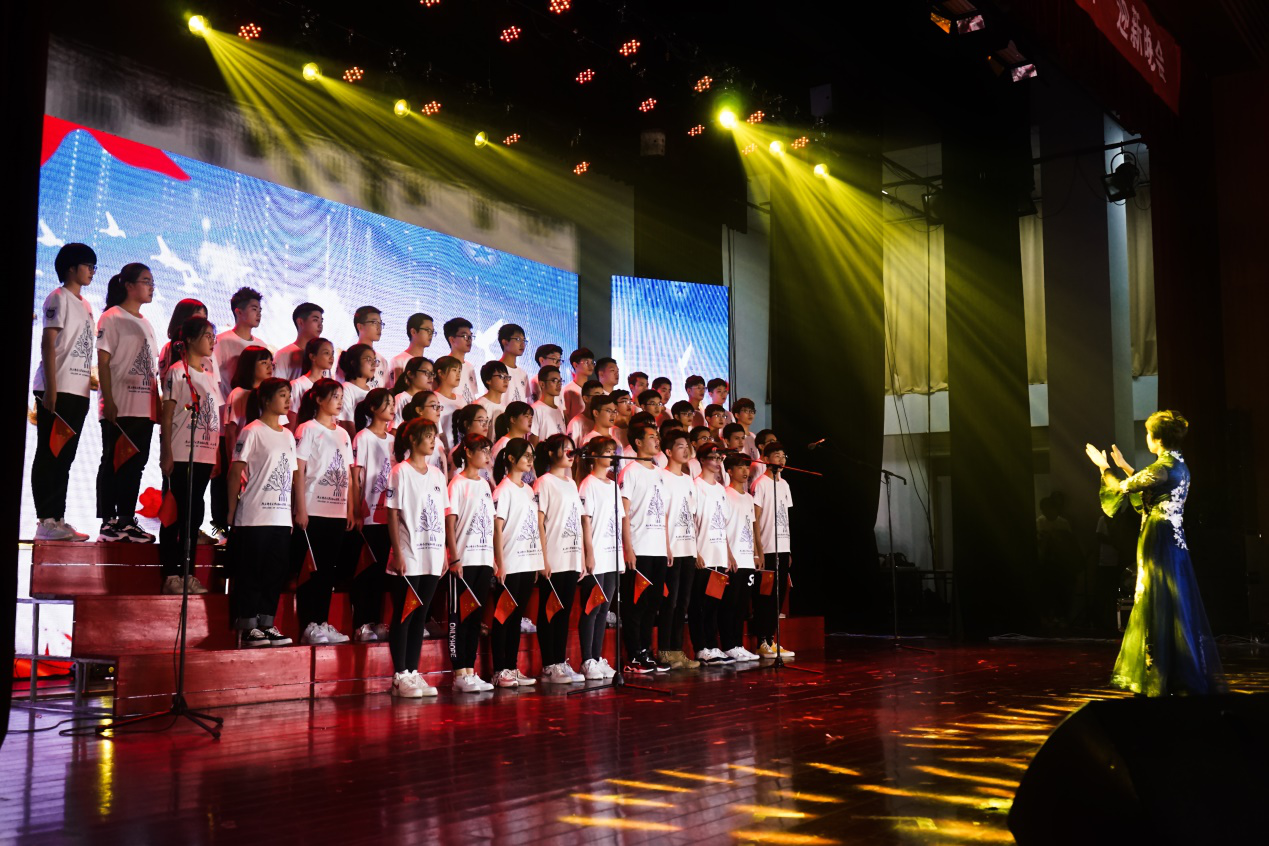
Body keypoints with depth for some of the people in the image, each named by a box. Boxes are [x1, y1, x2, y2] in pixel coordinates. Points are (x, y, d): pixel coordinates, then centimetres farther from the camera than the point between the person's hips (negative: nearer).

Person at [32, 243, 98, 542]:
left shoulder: (85, 305, 19)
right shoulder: (58, 298, -4)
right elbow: (48, 343, -10)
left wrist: (89, 382, 9)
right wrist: (50, 388, -17)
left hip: (78, 391, 8)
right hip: (56, 390, -8)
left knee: (64, 458, 9)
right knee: (49, 456, -5)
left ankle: (57, 518, 12)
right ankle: (46, 520, -4)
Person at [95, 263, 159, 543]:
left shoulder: (146, 324, 20)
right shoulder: (112, 318, -2)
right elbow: (103, 362, -9)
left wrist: (158, 404, 12)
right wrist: (108, 401, -17)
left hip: (144, 408, 7)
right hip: (119, 407, -7)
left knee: (136, 464, 7)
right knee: (113, 463, -4)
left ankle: (127, 521, 12)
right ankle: (108, 522, -1)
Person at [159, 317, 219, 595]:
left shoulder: (208, 376, 18)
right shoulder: (177, 372, -2)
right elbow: (166, 415, -7)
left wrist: (217, 456, 13)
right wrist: (166, 454, -13)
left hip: (204, 455, 7)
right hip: (182, 454, -7)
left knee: (195, 513, 8)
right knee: (176, 514, -5)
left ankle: (186, 574, 14)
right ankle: (170, 575, -1)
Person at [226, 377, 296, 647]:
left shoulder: (288, 435, 15)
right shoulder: (252, 431, -5)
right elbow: (236, 472, -6)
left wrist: (293, 513, 12)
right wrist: (232, 511, -8)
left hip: (281, 518, 7)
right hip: (254, 517, -7)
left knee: (277, 572, 9)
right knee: (250, 572, -1)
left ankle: (267, 624, 17)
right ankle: (248, 627, 6)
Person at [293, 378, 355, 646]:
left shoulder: (343, 434, 16)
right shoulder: (307, 430, -2)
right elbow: (299, 470, -8)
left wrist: (351, 509, 9)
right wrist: (301, 509, -14)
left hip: (338, 512, 6)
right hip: (313, 511, -6)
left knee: (330, 569, 8)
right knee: (310, 569, -3)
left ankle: (322, 622, 14)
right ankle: (308, 626, 1)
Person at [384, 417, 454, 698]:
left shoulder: (436, 474, 13)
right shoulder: (401, 472, -6)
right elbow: (392, 514, -9)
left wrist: (449, 552, 10)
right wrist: (398, 553, -14)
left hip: (433, 557, 6)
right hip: (408, 558, -6)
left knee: (420, 617, 10)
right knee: (403, 616, -1)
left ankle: (413, 672, 16)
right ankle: (400, 676, 5)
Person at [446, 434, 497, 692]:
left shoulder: (485, 485, 15)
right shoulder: (458, 484, -6)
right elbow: (450, 523, -10)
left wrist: (493, 558, 11)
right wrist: (455, 558, -16)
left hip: (484, 559, 7)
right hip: (464, 560, -7)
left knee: (476, 616, 9)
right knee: (460, 616, -2)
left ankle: (470, 670, 15)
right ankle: (459, 674, 1)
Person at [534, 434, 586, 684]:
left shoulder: (571, 483, 16)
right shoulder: (545, 483, -5)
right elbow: (539, 522, -10)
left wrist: (582, 557, 13)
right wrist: (543, 559, -15)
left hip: (572, 559, 7)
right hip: (553, 560, -7)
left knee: (565, 612, 9)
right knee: (549, 612, -2)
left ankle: (561, 662, 14)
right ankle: (549, 666, 2)